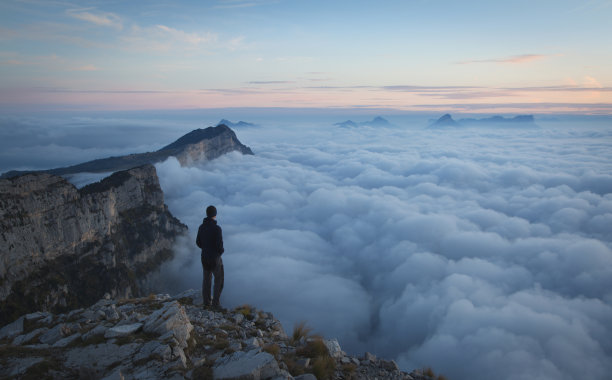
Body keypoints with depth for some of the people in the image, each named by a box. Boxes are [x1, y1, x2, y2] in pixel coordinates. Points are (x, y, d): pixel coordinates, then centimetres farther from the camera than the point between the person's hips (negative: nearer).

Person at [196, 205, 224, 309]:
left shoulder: (201, 227, -3)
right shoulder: (217, 228, -25)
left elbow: (198, 242, 6)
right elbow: (220, 245, -23)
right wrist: (221, 251, 0)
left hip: (204, 257, 6)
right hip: (215, 258, -6)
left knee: (206, 279, 19)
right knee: (219, 280, 11)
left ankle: (206, 302, 26)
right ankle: (215, 303, 13)